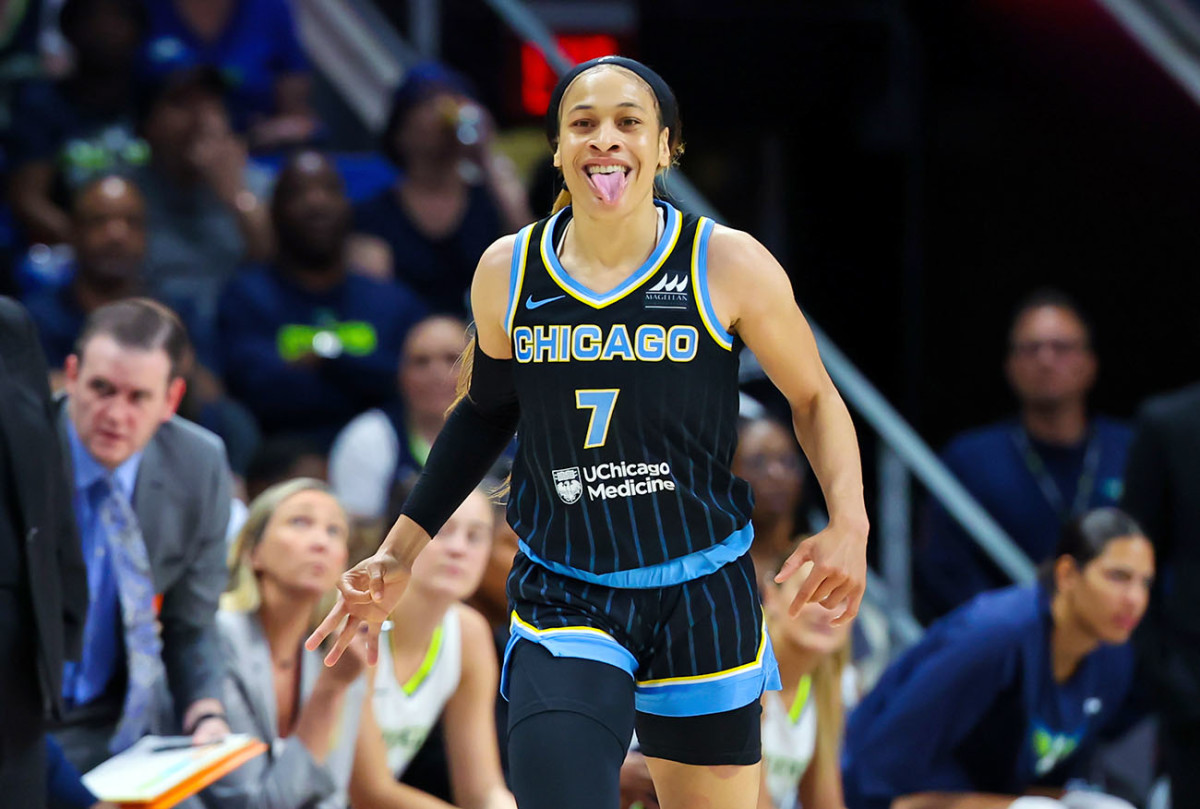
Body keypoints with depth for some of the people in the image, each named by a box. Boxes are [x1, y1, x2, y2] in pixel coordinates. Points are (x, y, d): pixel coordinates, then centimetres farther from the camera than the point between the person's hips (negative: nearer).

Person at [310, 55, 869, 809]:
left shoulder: (728, 266, -8)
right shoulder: (506, 272, -1)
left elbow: (814, 398, 3)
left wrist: (849, 524, -14)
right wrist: (399, 555, 15)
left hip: (701, 602, 0)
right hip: (563, 603, 0)